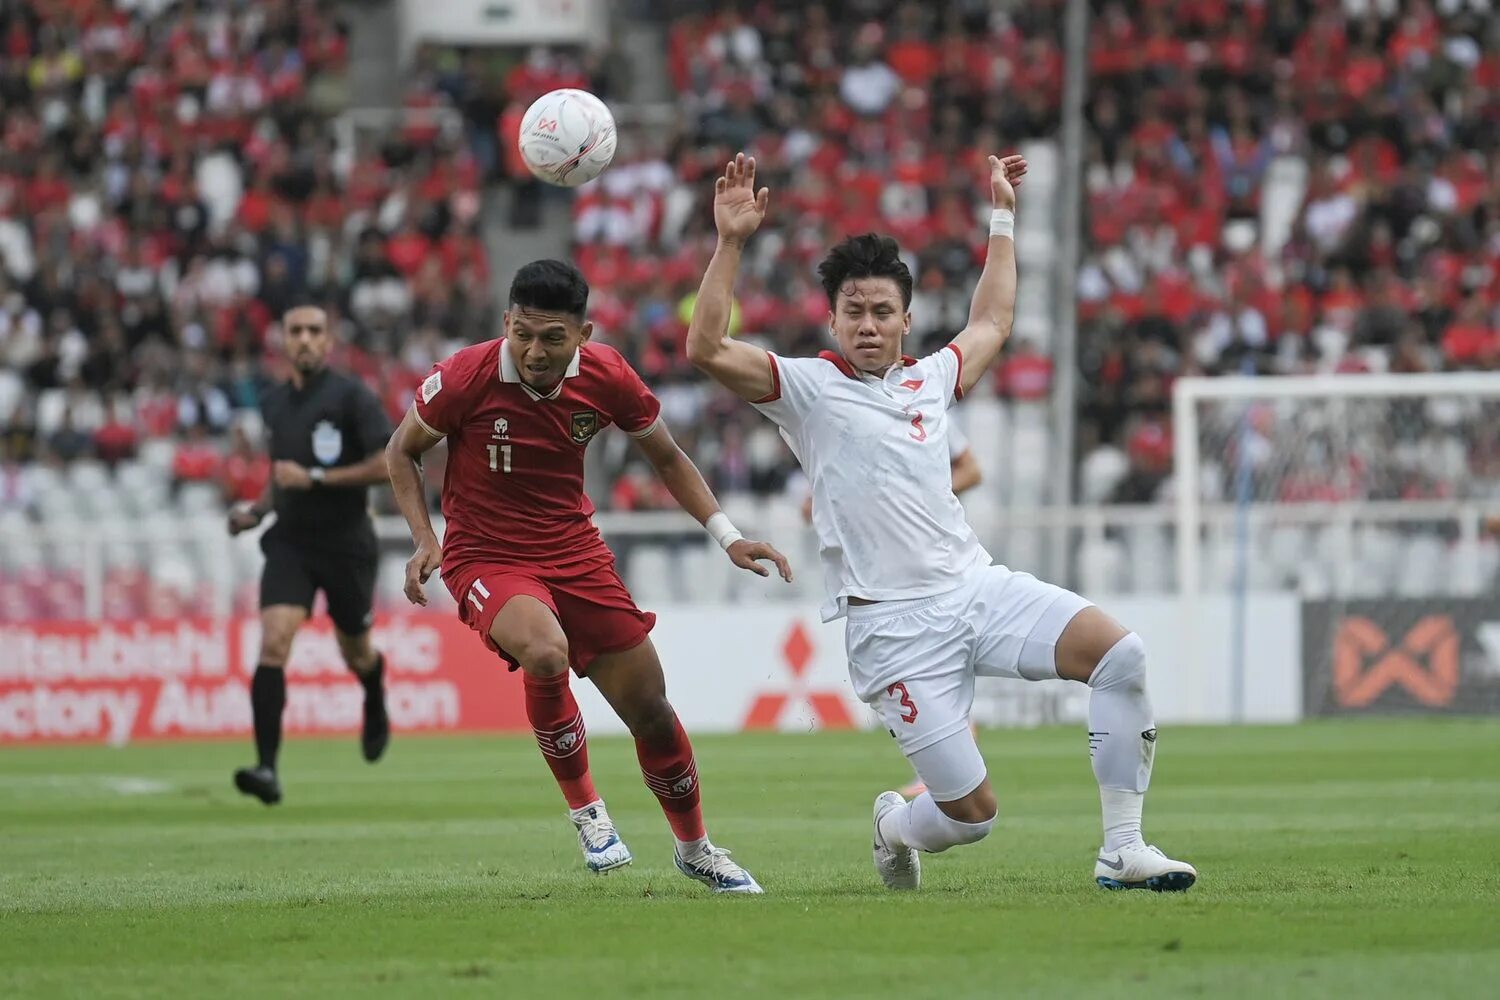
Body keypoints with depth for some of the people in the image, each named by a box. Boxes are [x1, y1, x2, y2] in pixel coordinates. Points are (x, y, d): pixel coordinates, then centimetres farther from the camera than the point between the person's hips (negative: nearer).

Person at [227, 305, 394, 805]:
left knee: (355, 653, 13)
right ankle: (267, 769, -23)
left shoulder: (351, 396, -9)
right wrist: (258, 509, 9)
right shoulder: (274, 403, 9)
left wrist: (314, 478, -19)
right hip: (290, 542, 3)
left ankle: (376, 706, 52)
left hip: (347, 543, -3)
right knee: (273, 643, -17)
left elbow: (388, 464, -17)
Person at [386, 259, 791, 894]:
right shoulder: (467, 377, -19)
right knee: (545, 652, -35)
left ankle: (695, 848, 31)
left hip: (574, 550, 4)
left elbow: (666, 458, 8)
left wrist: (726, 537, -1)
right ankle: (583, 807, -10)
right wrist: (425, 540, -13)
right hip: (485, 555, -4)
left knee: (650, 711, 4)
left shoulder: (606, 377, -10)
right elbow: (402, 451, -1)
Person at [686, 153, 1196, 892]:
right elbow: (707, 350, -13)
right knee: (972, 814, -10)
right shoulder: (807, 387, 0)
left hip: (977, 585, 5)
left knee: (1120, 654, -21)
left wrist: (1002, 217, 37)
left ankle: (1122, 852, -13)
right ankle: (894, 826, 29)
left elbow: (991, 323, 36)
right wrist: (730, 244, -19)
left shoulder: (929, 380, 16)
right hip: (895, 626, -5)